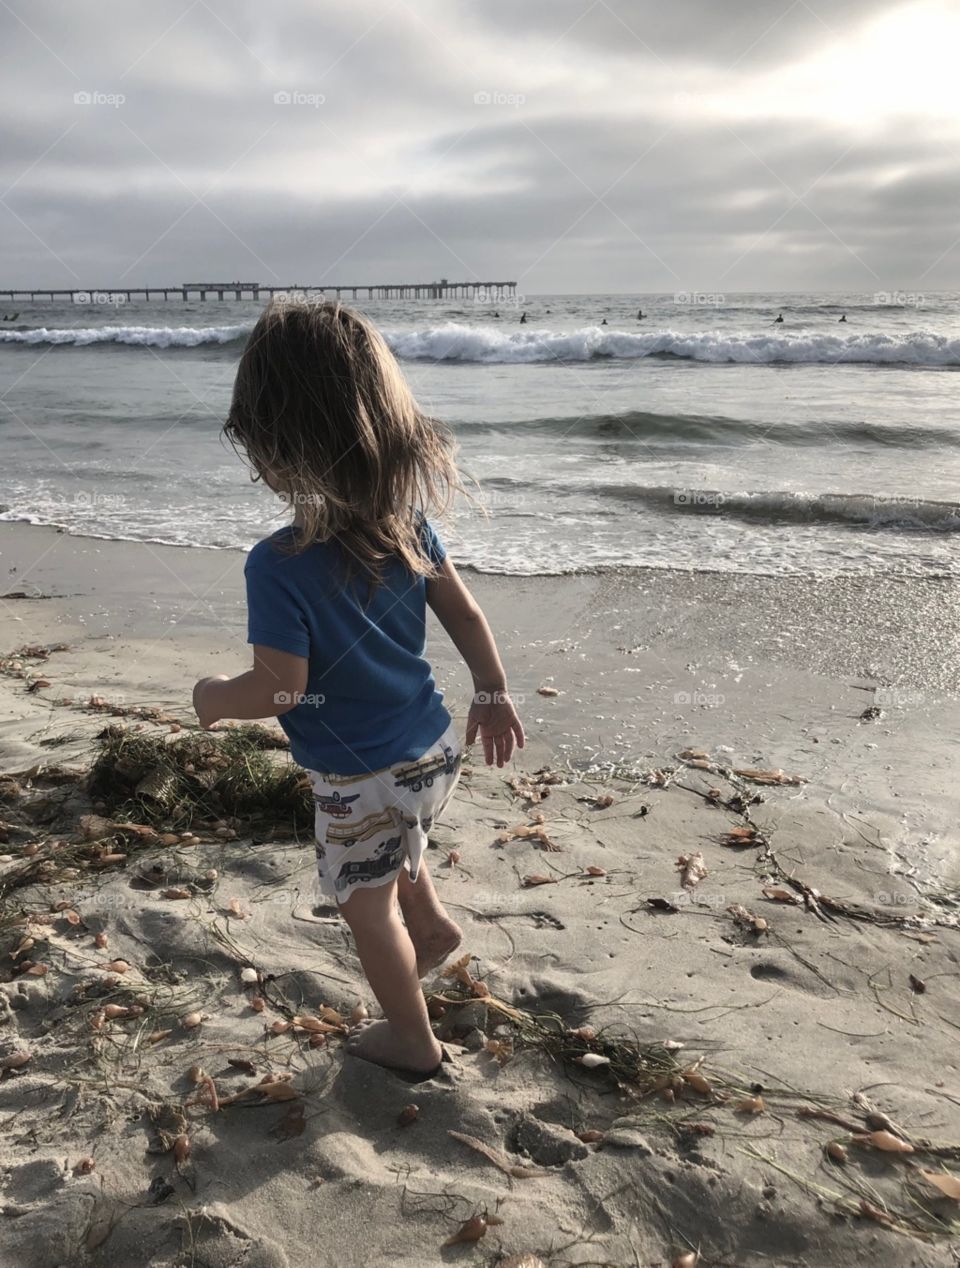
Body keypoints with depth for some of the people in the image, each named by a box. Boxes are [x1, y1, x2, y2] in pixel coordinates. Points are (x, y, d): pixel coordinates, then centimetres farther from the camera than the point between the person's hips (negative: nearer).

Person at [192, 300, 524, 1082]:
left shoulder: (279, 566, -29)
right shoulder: (408, 517, -10)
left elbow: (279, 689, -23)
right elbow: (465, 614, 0)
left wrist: (215, 698, -2)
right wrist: (493, 695, 15)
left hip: (361, 780, -6)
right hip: (435, 751, 6)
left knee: (367, 907, 19)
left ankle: (413, 1041, 38)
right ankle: (431, 924, 50)